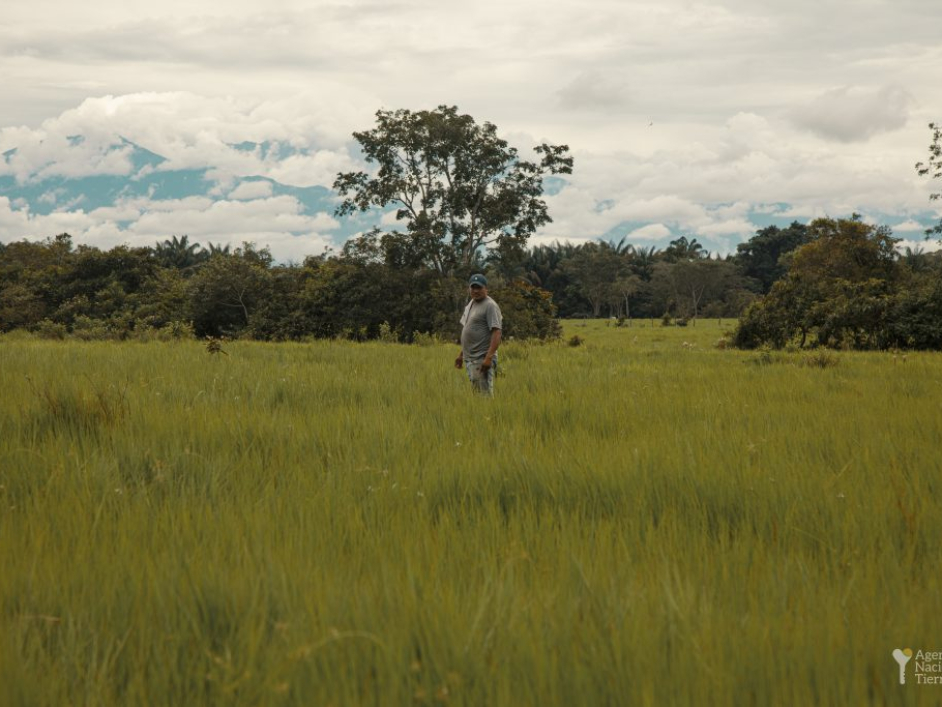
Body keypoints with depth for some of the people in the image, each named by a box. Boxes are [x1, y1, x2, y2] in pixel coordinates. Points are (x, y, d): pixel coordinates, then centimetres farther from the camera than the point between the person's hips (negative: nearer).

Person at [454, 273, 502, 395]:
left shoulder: (490, 306, -10)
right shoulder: (470, 304, 18)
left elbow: (496, 333, -18)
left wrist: (488, 358, -26)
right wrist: (461, 354, 23)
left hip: (482, 360, -9)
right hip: (469, 358, 9)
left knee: (485, 395, -12)